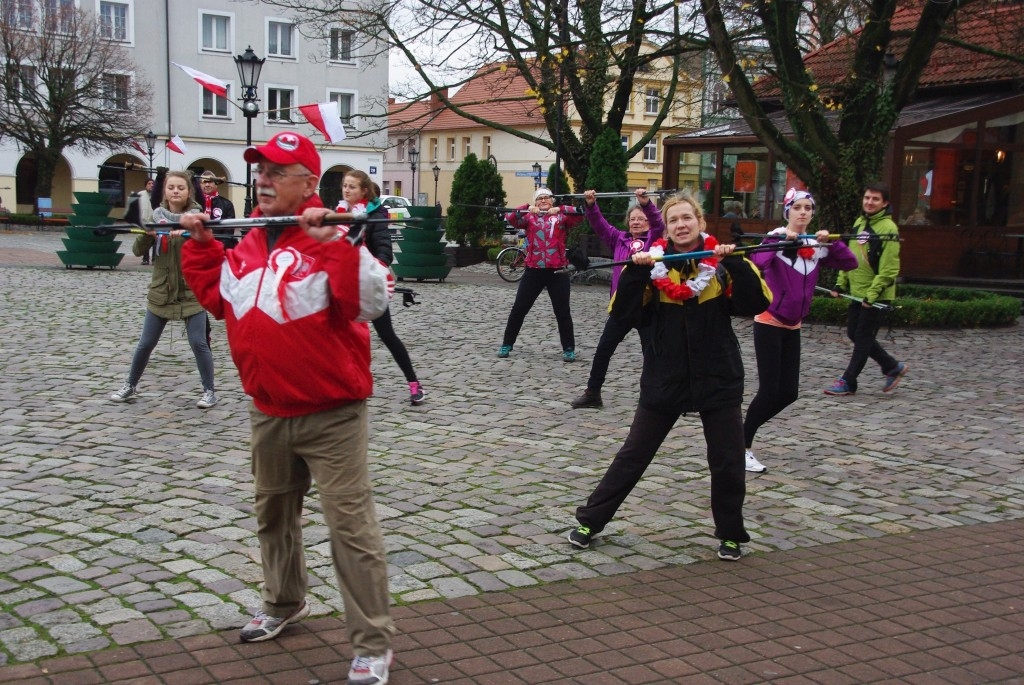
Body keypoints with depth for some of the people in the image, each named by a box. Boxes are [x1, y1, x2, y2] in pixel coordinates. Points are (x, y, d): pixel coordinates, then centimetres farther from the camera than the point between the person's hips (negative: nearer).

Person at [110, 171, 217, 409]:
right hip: (160, 292, 2)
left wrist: (187, 233, -40)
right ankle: (130, 386, 26)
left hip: (191, 291, -2)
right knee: (145, 343, 9)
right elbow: (138, 251, -3)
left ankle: (209, 391, 7)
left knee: (199, 343, -5)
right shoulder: (156, 216, 3)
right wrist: (146, 233, -23)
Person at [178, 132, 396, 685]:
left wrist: (335, 244, -35)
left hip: (331, 414, -8)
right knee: (273, 512, 24)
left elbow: (371, 303, -28)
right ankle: (284, 602, 47)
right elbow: (218, 297, 21)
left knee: (350, 525, -5)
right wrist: (201, 244, 14)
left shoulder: (330, 240, -15)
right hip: (267, 411, 8)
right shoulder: (248, 244, 8)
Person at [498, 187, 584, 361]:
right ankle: (507, 344, 17)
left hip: (557, 271, -1)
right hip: (534, 270, 1)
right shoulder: (529, 217, 9)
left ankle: (569, 349, 12)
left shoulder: (561, 218, 7)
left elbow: (579, 217, -9)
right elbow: (511, 220, -7)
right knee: (519, 309, 6)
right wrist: (527, 209, -22)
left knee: (563, 312, 3)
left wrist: (560, 209, -21)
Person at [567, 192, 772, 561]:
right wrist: (635, 270, -23)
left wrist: (736, 263, -23)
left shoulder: (721, 262, -3)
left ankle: (730, 534, 25)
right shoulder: (654, 263, -3)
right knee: (633, 455, 6)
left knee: (728, 461, 6)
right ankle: (591, 520, 17)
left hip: (718, 379, 0)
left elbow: (758, 303, -13)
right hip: (664, 378, 0)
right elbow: (623, 310, -11)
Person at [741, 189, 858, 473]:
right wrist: (781, 238, -32)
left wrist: (831, 242, -12)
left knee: (788, 393, 7)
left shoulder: (816, 246, 6)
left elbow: (850, 263, 0)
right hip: (769, 323, -7)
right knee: (769, 390, -9)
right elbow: (758, 262, -31)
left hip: (793, 327, 7)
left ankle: (744, 431, 25)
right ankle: (742, 447, 4)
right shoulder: (776, 238, -12)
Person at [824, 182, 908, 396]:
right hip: (857, 292, 9)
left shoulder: (888, 229, -15)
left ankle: (848, 382, 8)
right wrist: (841, 283, 11)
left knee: (863, 337, 0)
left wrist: (872, 294, -22)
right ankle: (893, 367, 26)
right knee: (854, 334, 13)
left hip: (876, 296, -9)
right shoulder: (859, 223, 11)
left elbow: (888, 269, -19)